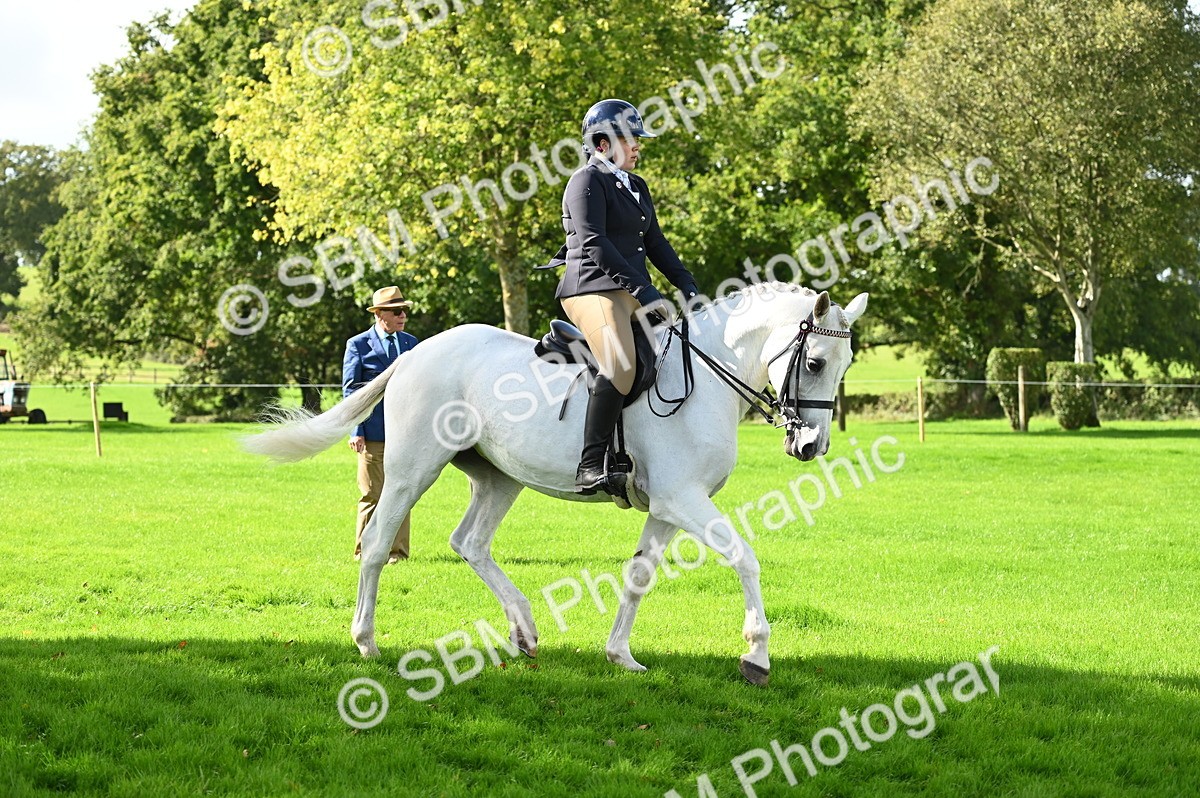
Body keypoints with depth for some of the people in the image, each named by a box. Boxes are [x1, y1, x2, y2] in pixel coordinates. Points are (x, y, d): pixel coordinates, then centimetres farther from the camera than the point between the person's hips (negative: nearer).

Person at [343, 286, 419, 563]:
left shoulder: (411, 343, 14)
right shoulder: (358, 345, 0)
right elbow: (351, 390, -2)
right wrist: (356, 431, -10)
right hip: (374, 433, -4)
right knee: (373, 495, 0)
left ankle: (397, 551, 10)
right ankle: (364, 551, 9)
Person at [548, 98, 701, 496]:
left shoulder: (636, 186, 23)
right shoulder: (587, 182, -5)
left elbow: (655, 243, 23)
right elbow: (594, 243, -16)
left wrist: (688, 286, 8)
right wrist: (643, 291, -21)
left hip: (633, 295, 10)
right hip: (594, 289, -10)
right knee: (621, 367, -31)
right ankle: (590, 467, -33)